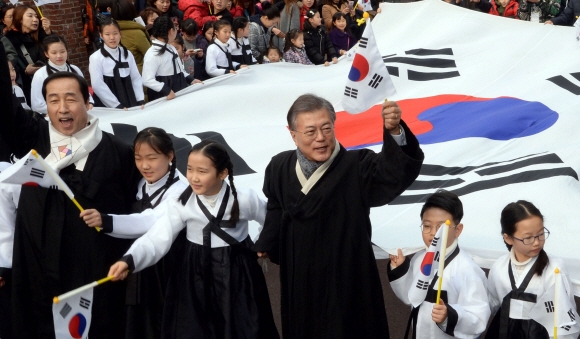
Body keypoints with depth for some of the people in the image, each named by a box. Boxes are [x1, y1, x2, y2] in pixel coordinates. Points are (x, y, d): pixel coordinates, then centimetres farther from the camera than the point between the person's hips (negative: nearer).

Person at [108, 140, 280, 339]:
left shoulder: (245, 199, -11)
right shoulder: (181, 204, -10)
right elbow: (156, 239, -20)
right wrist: (129, 260, -34)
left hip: (237, 275, -1)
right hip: (195, 278, 1)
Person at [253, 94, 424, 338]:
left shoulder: (357, 167, -19)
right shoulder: (280, 168, -5)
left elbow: (399, 170, -38)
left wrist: (395, 131, -56)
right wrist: (266, 244, 24)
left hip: (347, 280, -4)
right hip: (299, 280, 4)